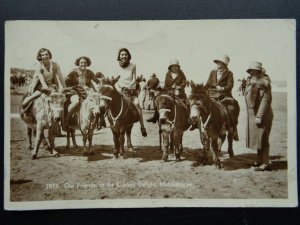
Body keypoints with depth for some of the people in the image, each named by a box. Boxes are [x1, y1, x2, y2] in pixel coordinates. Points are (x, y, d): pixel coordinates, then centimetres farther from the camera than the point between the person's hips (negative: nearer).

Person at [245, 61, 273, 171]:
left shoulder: (263, 83, -14)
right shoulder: (253, 82, 14)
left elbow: (265, 101, -21)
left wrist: (259, 116, -24)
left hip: (261, 115, -9)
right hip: (253, 115, 9)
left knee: (261, 138, -6)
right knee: (257, 138, 15)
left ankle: (265, 163, 0)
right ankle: (260, 161, 26)